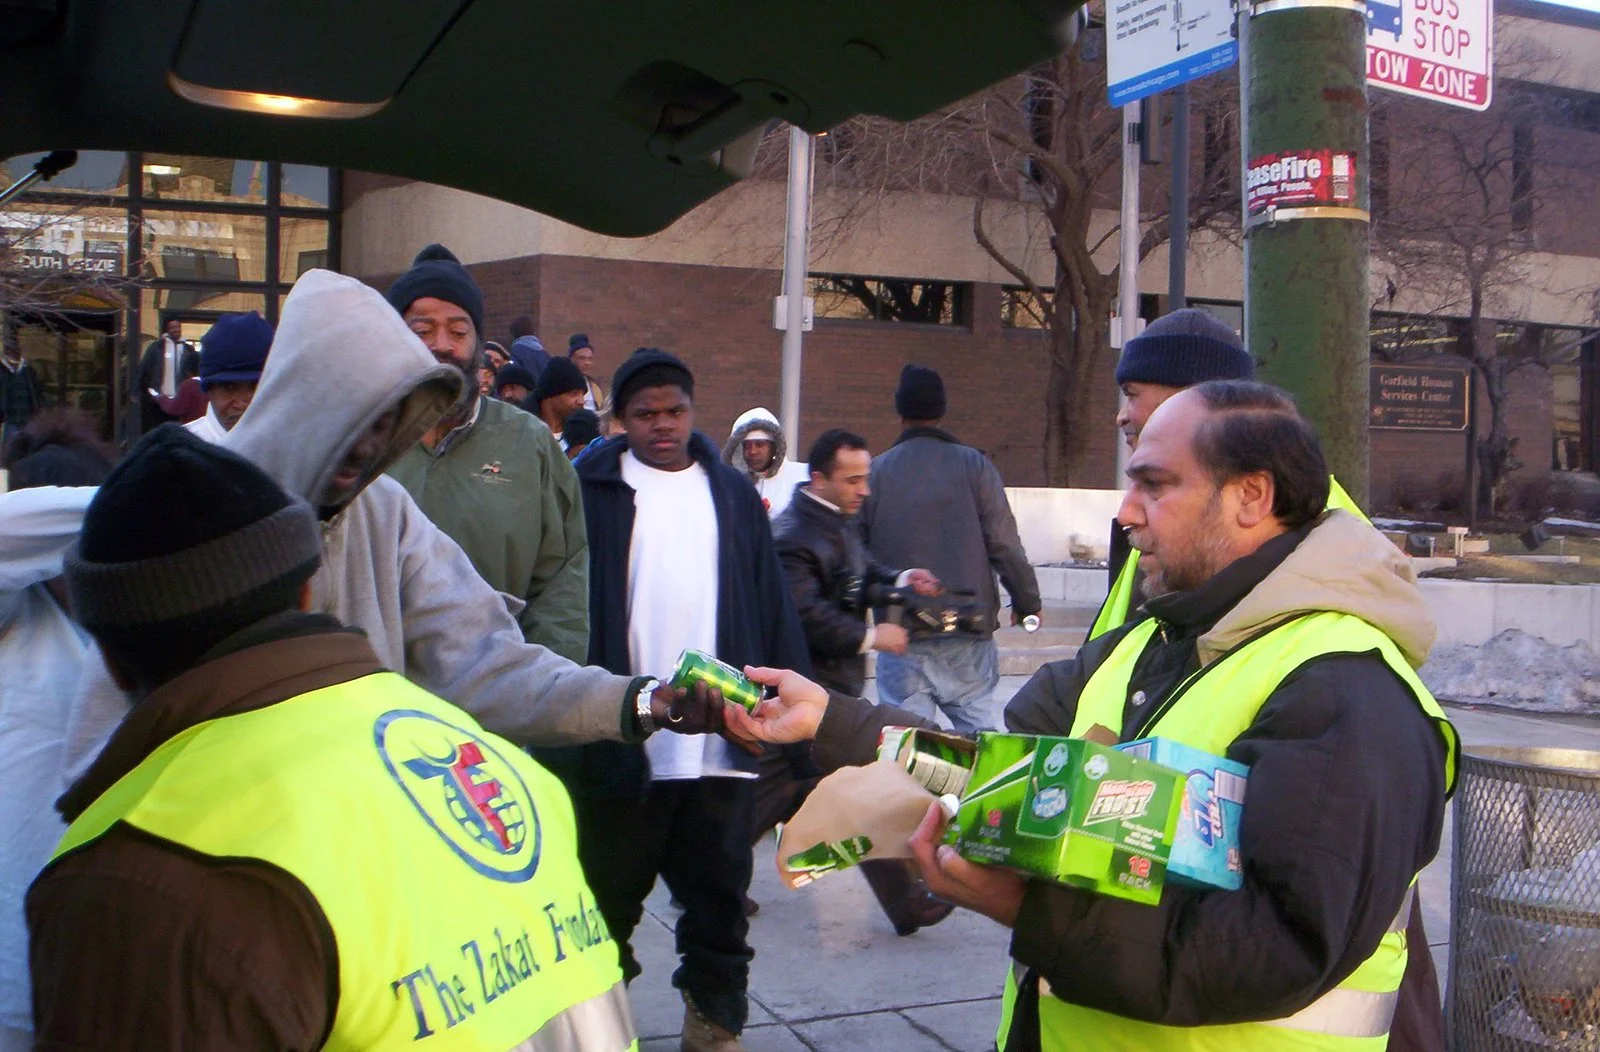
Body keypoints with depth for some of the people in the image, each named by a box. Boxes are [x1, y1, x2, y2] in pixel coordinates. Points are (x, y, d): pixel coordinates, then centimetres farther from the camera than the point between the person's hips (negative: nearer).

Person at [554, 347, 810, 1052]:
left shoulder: (731, 494, 12)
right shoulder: (591, 489, 0)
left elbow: (772, 608, 10)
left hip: (720, 737, 3)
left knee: (719, 892, 10)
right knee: (610, 894, 10)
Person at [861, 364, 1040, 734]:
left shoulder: (876, 472, 1)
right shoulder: (974, 466, -1)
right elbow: (1004, 544, -2)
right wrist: (1027, 602, 10)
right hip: (967, 635, 0)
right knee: (977, 734, 7)